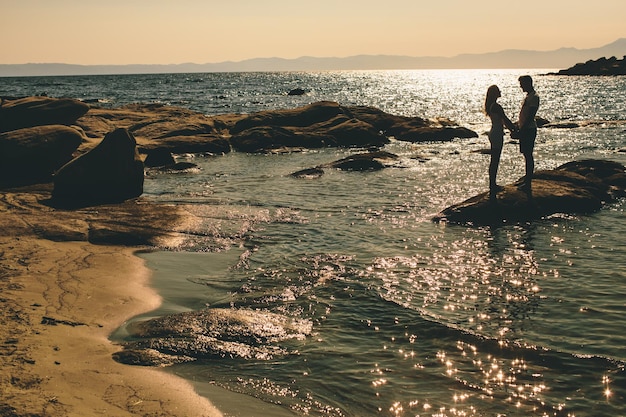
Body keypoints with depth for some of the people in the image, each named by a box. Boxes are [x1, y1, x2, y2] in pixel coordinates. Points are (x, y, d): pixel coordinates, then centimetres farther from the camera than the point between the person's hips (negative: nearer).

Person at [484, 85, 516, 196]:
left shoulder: (490, 106, 10)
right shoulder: (496, 106, -20)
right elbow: (505, 119, -15)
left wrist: (510, 128, 20)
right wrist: (515, 128, -4)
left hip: (493, 133, 10)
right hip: (497, 135, -10)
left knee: (494, 160, 17)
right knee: (495, 161, -6)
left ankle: (493, 185, 26)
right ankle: (492, 187, -2)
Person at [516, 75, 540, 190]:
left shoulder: (534, 97, -15)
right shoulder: (528, 96, 16)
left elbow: (530, 116, -21)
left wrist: (521, 129, -23)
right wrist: (517, 126, 23)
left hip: (529, 129, -10)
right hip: (524, 129, 10)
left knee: (528, 155, -6)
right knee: (526, 154, 14)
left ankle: (528, 182, -3)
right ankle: (527, 179, 22)